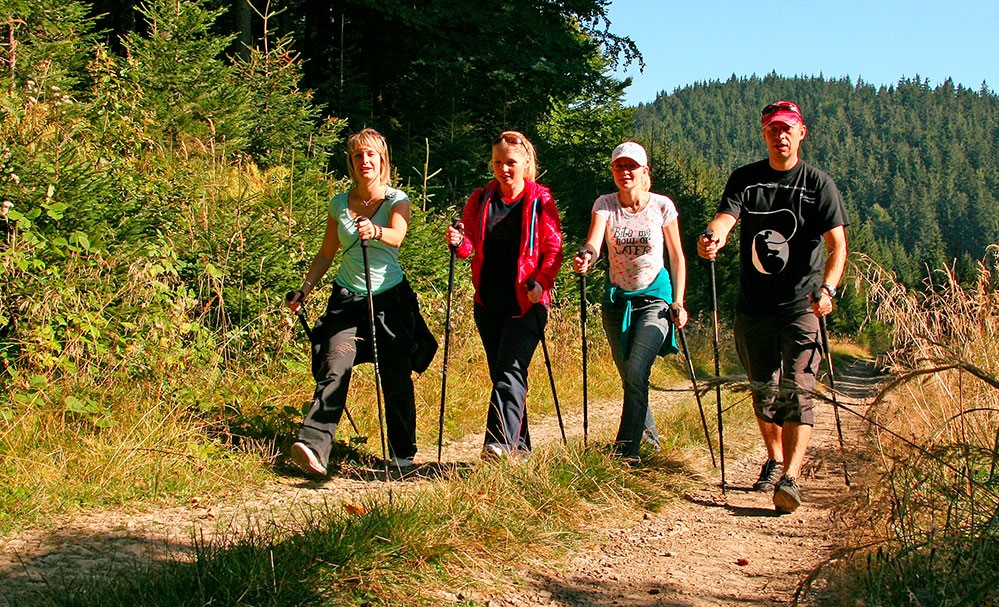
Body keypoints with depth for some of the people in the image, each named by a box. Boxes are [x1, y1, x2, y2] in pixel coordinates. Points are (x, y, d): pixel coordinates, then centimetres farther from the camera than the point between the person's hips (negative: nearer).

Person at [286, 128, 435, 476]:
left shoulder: (397, 200, -3)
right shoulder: (339, 204, 6)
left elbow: (397, 236, -25)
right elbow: (326, 254, 16)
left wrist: (375, 231, -47)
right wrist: (304, 291, 6)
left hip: (391, 298, -1)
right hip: (347, 299, 2)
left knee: (396, 379, 1)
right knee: (334, 368, -18)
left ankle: (402, 455, 19)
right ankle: (314, 448, -32)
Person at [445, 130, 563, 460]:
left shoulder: (540, 200, -2)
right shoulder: (480, 199, 8)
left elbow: (553, 249, -3)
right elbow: (471, 246, 11)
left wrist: (540, 282, -19)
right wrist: (459, 242, -12)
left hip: (527, 302, -5)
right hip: (489, 301, 5)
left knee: (510, 372, -15)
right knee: (500, 373, 10)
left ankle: (499, 444, -22)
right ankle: (519, 446, 20)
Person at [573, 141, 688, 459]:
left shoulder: (662, 206, -6)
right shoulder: (605, 204, -4)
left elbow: (677, 257, 2)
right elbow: (593, 242, -21)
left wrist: (678, 302, -3)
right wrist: (585, 257, -45)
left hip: (655, 297, -3)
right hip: (617, 298, 3)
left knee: (636, 372, -20)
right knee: (629, 377, 12)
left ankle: (625, 452, -18)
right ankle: (649, 433, 38)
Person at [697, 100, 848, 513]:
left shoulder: (818, 184, -1)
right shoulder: (745, 179, 7)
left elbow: (837, 244, -9)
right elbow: (726, 217, -10)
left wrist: (827, 288, -27)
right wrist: (713, 237, -35)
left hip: (801, 306, -3)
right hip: (753, 305, 3)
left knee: (796, 391, -13)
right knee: (763, 391, 13)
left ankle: (790, 478, -19)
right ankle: (774, 461, 34)